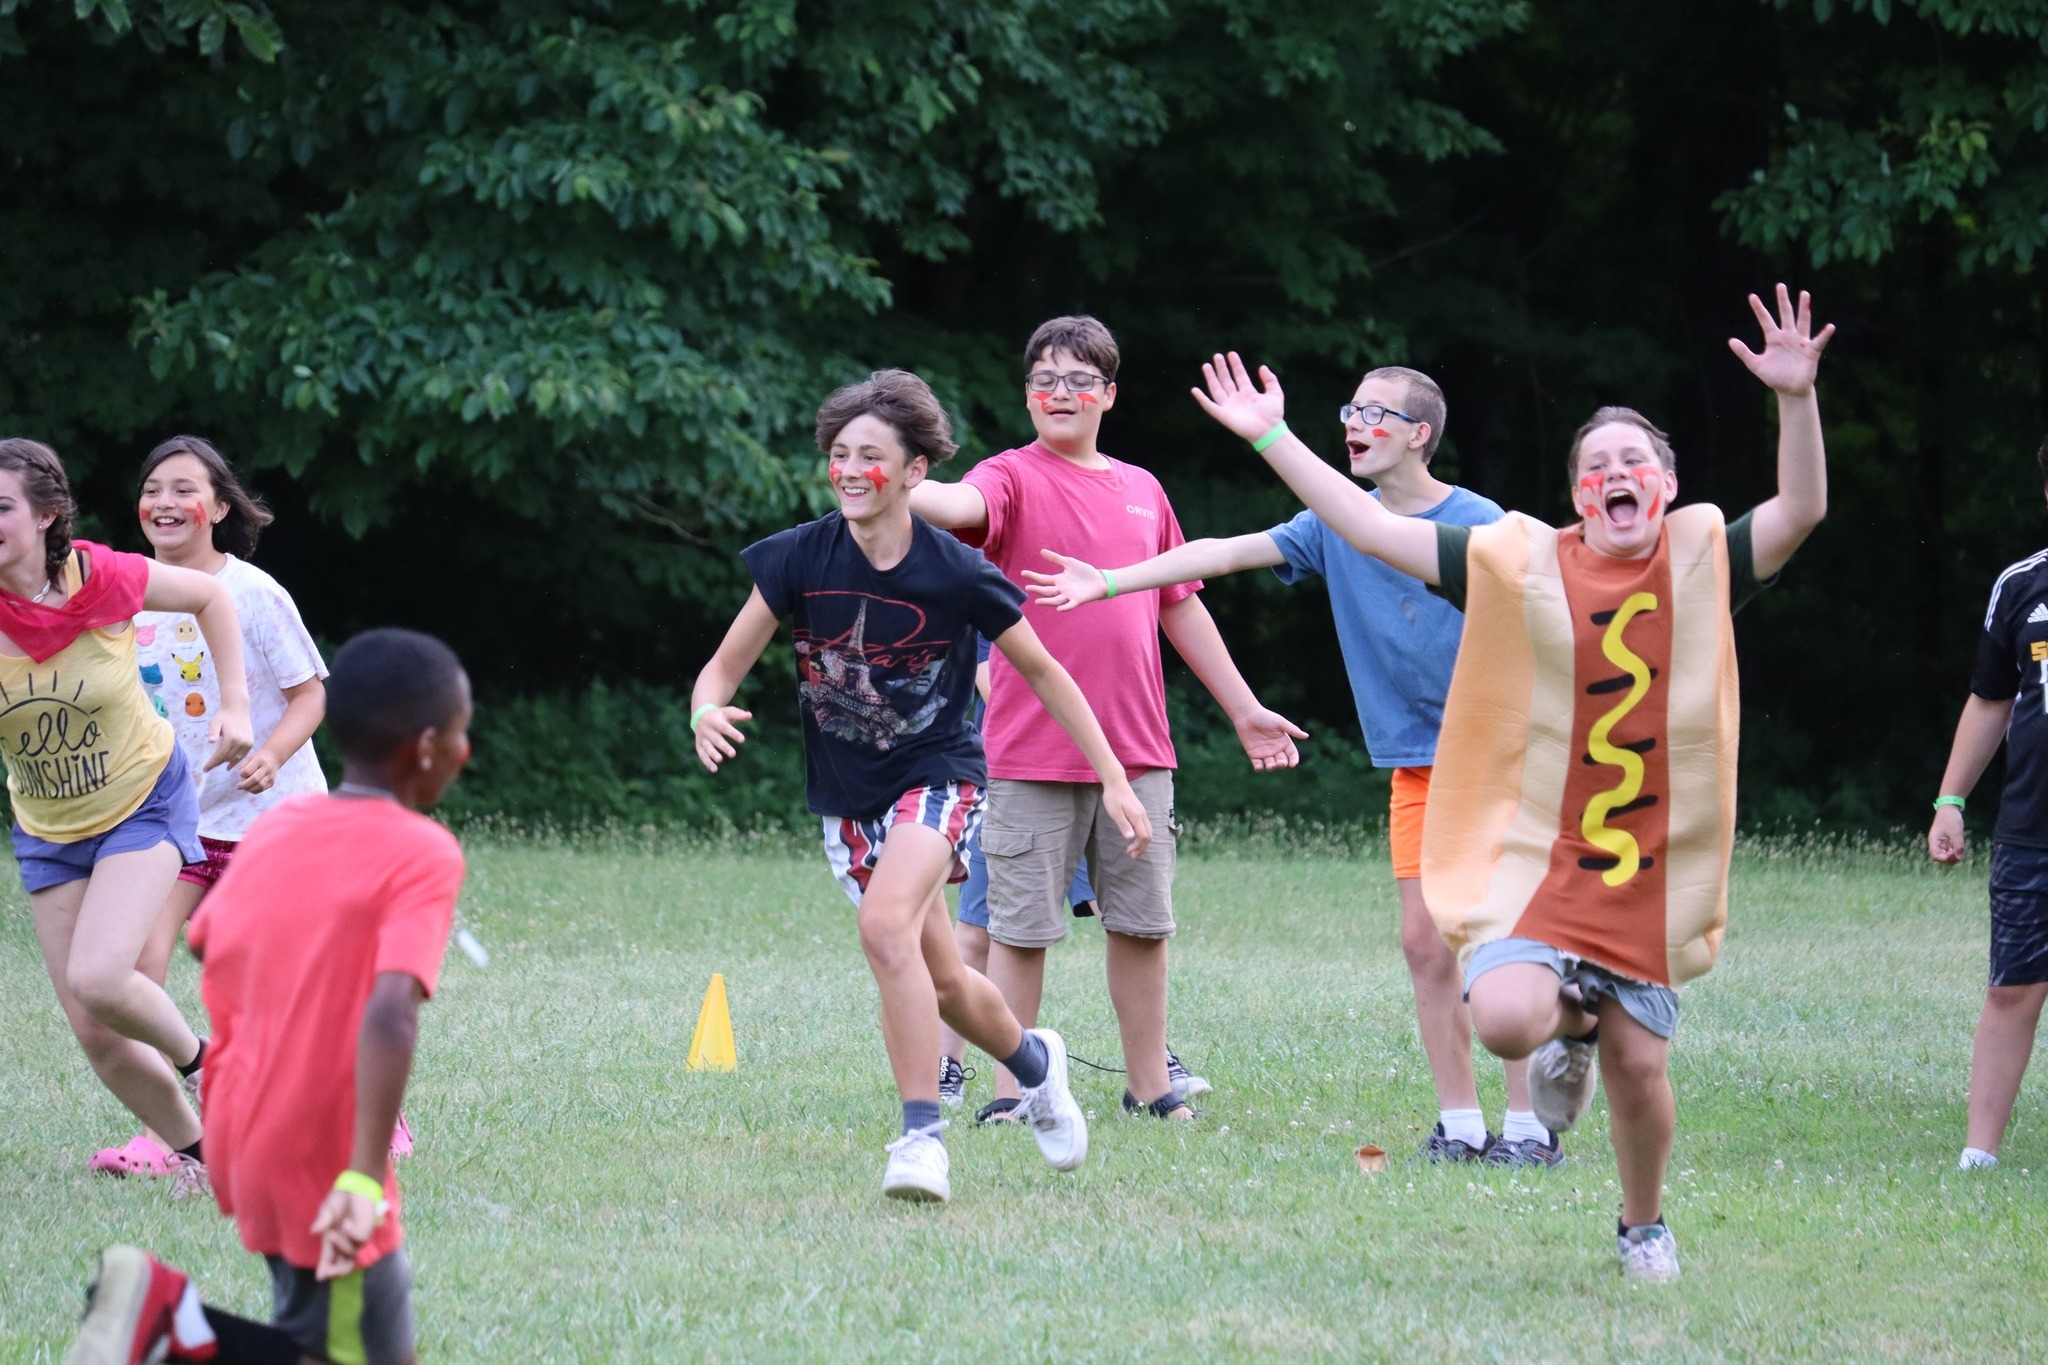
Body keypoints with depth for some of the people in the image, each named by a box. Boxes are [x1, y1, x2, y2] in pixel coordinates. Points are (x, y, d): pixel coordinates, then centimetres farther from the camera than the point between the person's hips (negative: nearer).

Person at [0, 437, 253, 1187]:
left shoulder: (105, 579, -20)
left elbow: (210, 596, -1)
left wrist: (235, 703, -6)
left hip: (144, 804, -3)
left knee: (97, 980, -24)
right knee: (94, 1035, 2)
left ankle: (197, 1058, 8)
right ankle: (192, 1152, 27)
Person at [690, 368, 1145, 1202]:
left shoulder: (955, 574, -17)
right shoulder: (799, 559, -11)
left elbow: (1042, 672, -4)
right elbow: (724, 667, -7)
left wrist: (1114, 780, -4)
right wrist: (707, 712, -32)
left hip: (938, 774, -4)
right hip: (847, 793, 4)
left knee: (886, 924, -30)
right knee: (940, 983, 13)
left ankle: (922, 1135, -24)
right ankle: (1033, 1062, 44)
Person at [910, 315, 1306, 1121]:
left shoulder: (1141, 491, 14)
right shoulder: (1014, 480, -2)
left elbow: (1181, 608, 22)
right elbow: (961, 506, -26)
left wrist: (1245, 709, 25)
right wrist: (894, 489, -49)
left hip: (1137, 752, 5)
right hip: (1031, 753, -5)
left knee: (1142, 922, 9)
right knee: (1020, 926, -1)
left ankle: (1151, 1087, 19)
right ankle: (1011, 1097, 5)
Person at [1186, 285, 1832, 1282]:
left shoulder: (1701, 558, 2)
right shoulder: (1524, 563, -1)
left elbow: (1801, 511, -13)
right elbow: (1370, 529, -1)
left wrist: (1797, 401, -27)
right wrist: (1272, 439, -5)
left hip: (1651, 872, 1)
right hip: (1536, 854, -1)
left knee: (1638, 1069, 3)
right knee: (1504, 1019, -24)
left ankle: (1644, 1225, 33)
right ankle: (1568, 1020, 15)